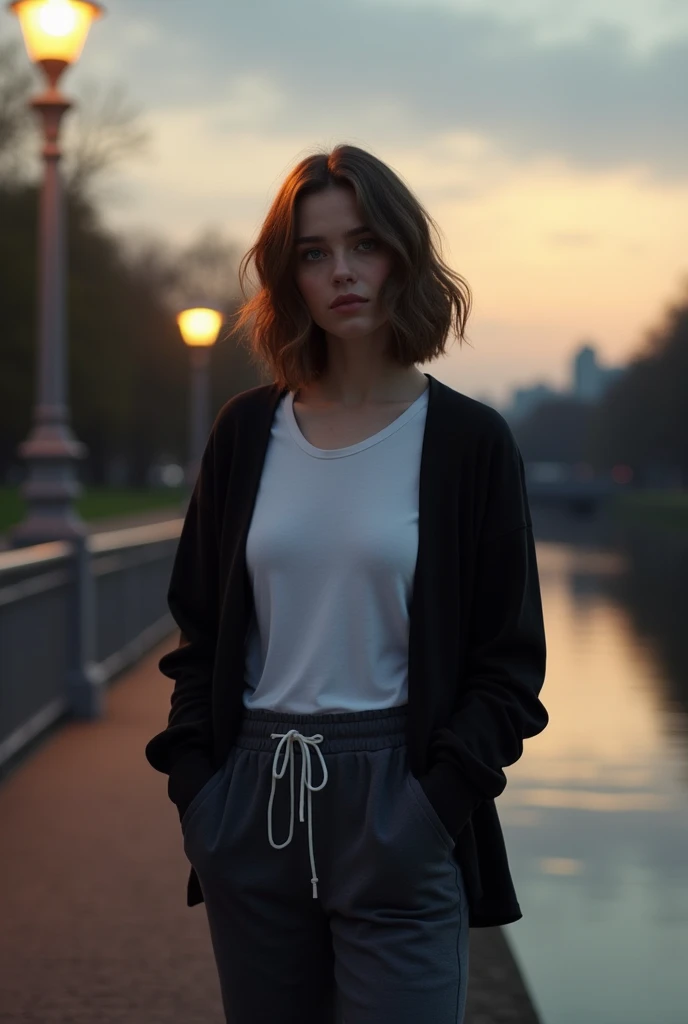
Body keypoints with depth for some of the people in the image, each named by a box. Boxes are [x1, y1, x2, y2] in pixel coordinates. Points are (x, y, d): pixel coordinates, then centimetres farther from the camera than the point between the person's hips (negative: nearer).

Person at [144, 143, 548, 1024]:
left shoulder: (468, 440, -2)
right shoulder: (246, 432, 7)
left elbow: (509, 662, -1)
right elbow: (200, 629, 12)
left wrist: (436, 801, -11)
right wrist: (193, 778, 1)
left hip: (396, 808, -3)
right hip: (252, 809, 3)